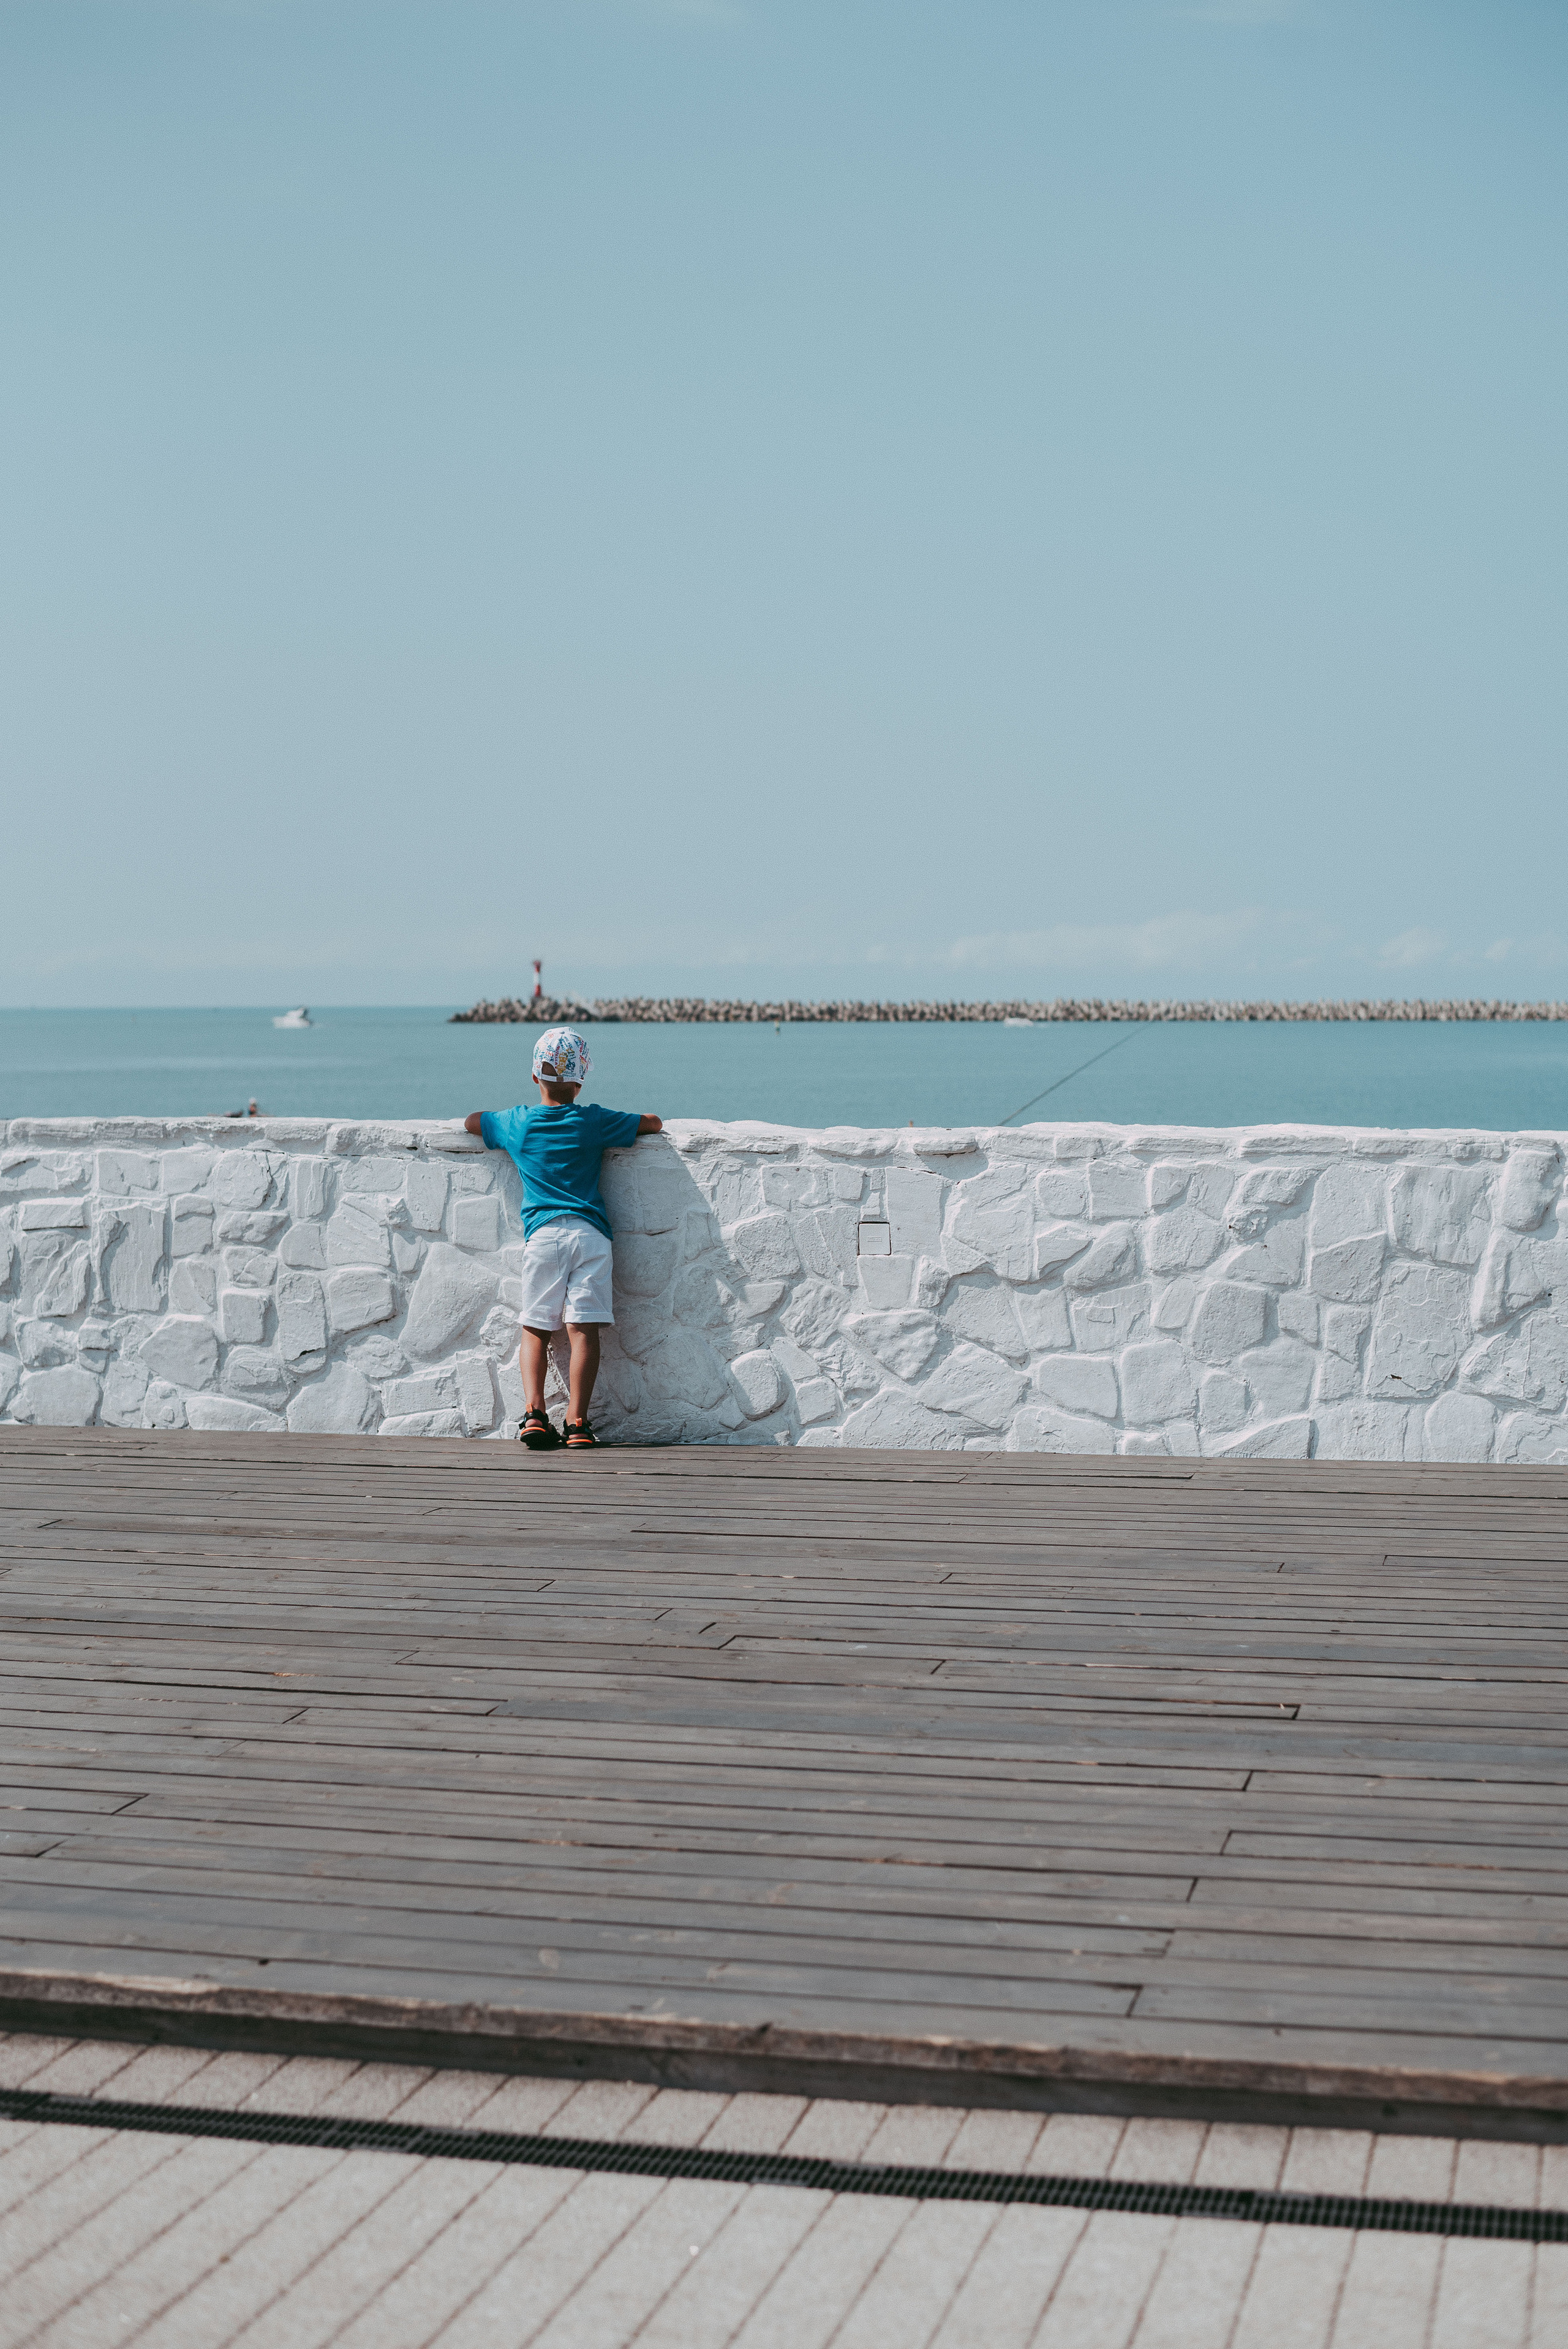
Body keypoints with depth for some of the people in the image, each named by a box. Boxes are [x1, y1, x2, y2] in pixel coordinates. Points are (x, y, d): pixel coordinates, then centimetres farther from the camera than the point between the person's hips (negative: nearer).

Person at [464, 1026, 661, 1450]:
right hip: (589, 1232, -1)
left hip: (542, 1233, 1)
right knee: (583, 1329, -7)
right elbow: (654, 1123, 15)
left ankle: (534, 1413, -10)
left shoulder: (517, 1123, 10)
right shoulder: (593, 1121, 7)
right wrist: (629, 1122, 34)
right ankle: (577, 1423, -15)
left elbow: (472, 1120, 28)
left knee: (535, 1328, 8)